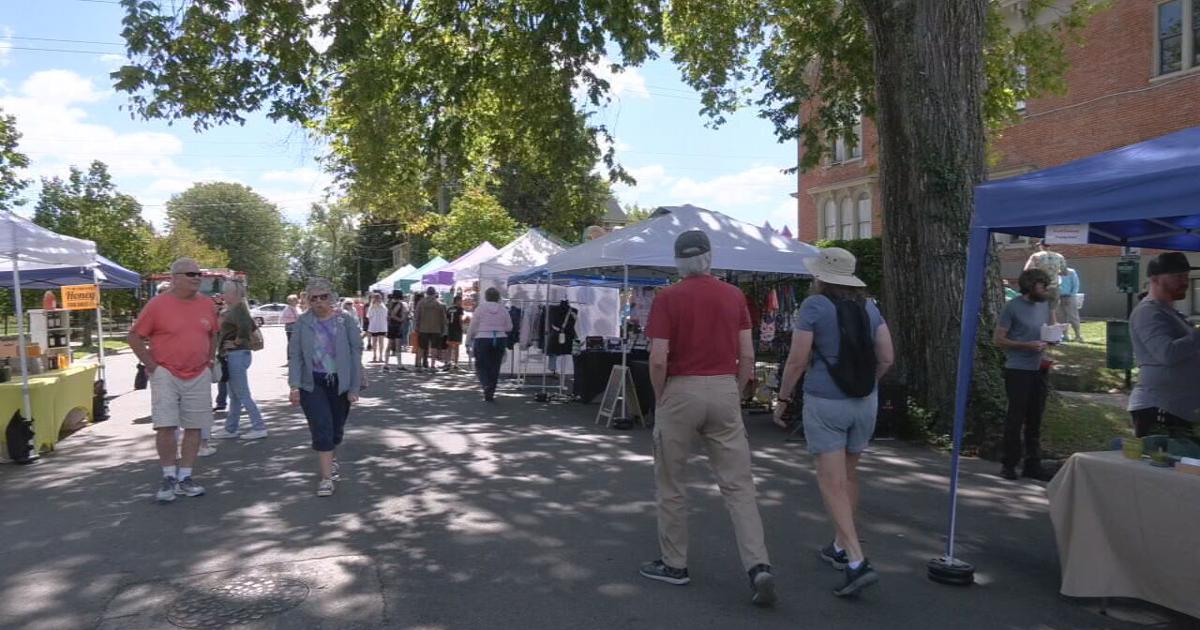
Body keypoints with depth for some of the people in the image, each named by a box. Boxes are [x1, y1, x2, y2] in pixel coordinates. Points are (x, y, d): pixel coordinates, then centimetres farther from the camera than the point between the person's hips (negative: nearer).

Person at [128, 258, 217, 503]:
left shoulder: (208, 305, 4)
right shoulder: (158, 304, -8)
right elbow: (135, 337, -2)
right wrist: (151, 365, -6)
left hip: (199, 377, 4)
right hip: (166, 375, -4)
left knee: (194, 427, 6)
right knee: (166, 425, -7)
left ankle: (185, 477, 17)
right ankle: (169, 477, 9)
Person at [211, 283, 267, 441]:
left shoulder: (238, 309, -15)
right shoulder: (235, 309, 15)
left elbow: (245, 327, -33)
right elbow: (252, 326, 26)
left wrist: (237, 342, -19)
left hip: (237, 355, -10)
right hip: (237, 355, 10)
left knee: (242, 394, -6)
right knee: (234, 395, 15)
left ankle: (259, 427, -2)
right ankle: (230, 429, 22)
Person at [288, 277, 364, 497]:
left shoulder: (345, 320, -4)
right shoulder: (302, 323, -1)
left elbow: (356, 352, -5)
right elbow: (295, 355, -3)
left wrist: (354, 387, -9)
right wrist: (294, 386, -14)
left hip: (340, 382, 1)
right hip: (312, 384, -1)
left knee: (336, 428, 15)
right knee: (321, 429, -8)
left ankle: (332, 459, 44)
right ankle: (326, 477, -3)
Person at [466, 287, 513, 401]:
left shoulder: (480, 308, -4)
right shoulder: (503, 310, 2)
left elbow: (472, 327, -3)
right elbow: (509, 328, 4)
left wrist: (468, 342, 5)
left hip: (482, 340, -2)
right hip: (500, 340, 2)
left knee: (481, 365, 8)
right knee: (495, 368, 9)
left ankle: (486, 385, -16)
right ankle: (490, 393, 12)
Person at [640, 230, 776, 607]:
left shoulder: (668, 298, -6)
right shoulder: (734, 296, 4)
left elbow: (658, 359, -12)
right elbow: (747, 356, 3)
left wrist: (659, 401, 2)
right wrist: (735, 392, 13)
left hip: (682, 391, -3)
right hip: (724, 391, 3)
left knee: (671, 483, 12)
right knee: (738, 484, 5)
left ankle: (674, 564, 21)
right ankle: (759, 566, -5)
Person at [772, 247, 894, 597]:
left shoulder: (815, 305, -10)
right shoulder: (868, 306, 5)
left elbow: (797, 361, -12)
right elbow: (887, 358, 4)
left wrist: (782, 399, -1)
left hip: (825, 402, -6)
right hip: (866, 403, 6)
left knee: (832, 483, -3)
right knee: (849, 475, 19)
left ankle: (857, 562, -12)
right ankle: (840, 547, 33)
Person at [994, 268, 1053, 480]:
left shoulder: (1045, 304, 13)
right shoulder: (1013, 307, -8)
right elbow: (998, 339, -9)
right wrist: (1027, 345, -18)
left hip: (1038, 369, 6)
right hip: (1018, 370, -6)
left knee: (1035, 419, 11)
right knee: (1015, 418, -2)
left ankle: (1033, 464, 20)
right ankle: (1009, 464, 7)